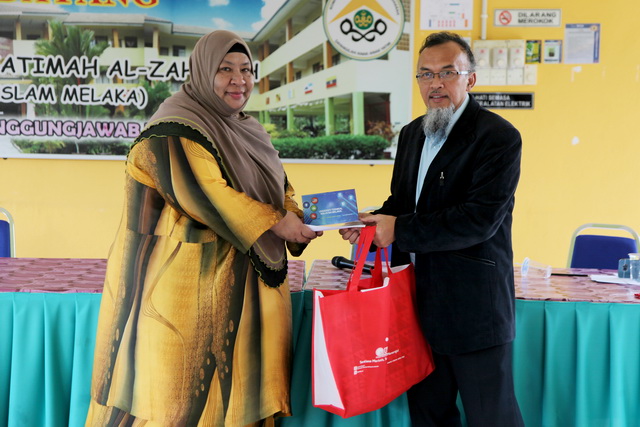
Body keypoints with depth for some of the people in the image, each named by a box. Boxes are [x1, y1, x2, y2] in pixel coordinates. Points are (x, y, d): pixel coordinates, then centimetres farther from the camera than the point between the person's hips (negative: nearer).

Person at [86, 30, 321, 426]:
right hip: (193, 284, -7)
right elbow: (204, 193, -20)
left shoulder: (250, 133, 16)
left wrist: (298, 219, -2)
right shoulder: (178, 129, -9)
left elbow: (279, 189, 19)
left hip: (248, 285, 8)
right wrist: (274, 224, -17)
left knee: (241, 388, 10)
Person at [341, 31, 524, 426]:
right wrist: (373, 225, -3)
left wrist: (400, 230, -21)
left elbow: (480, 218, -23)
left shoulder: (499, 137, -14)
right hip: (421, 300, 7)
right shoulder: (412, 134, 11)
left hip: (474, 304, -7)